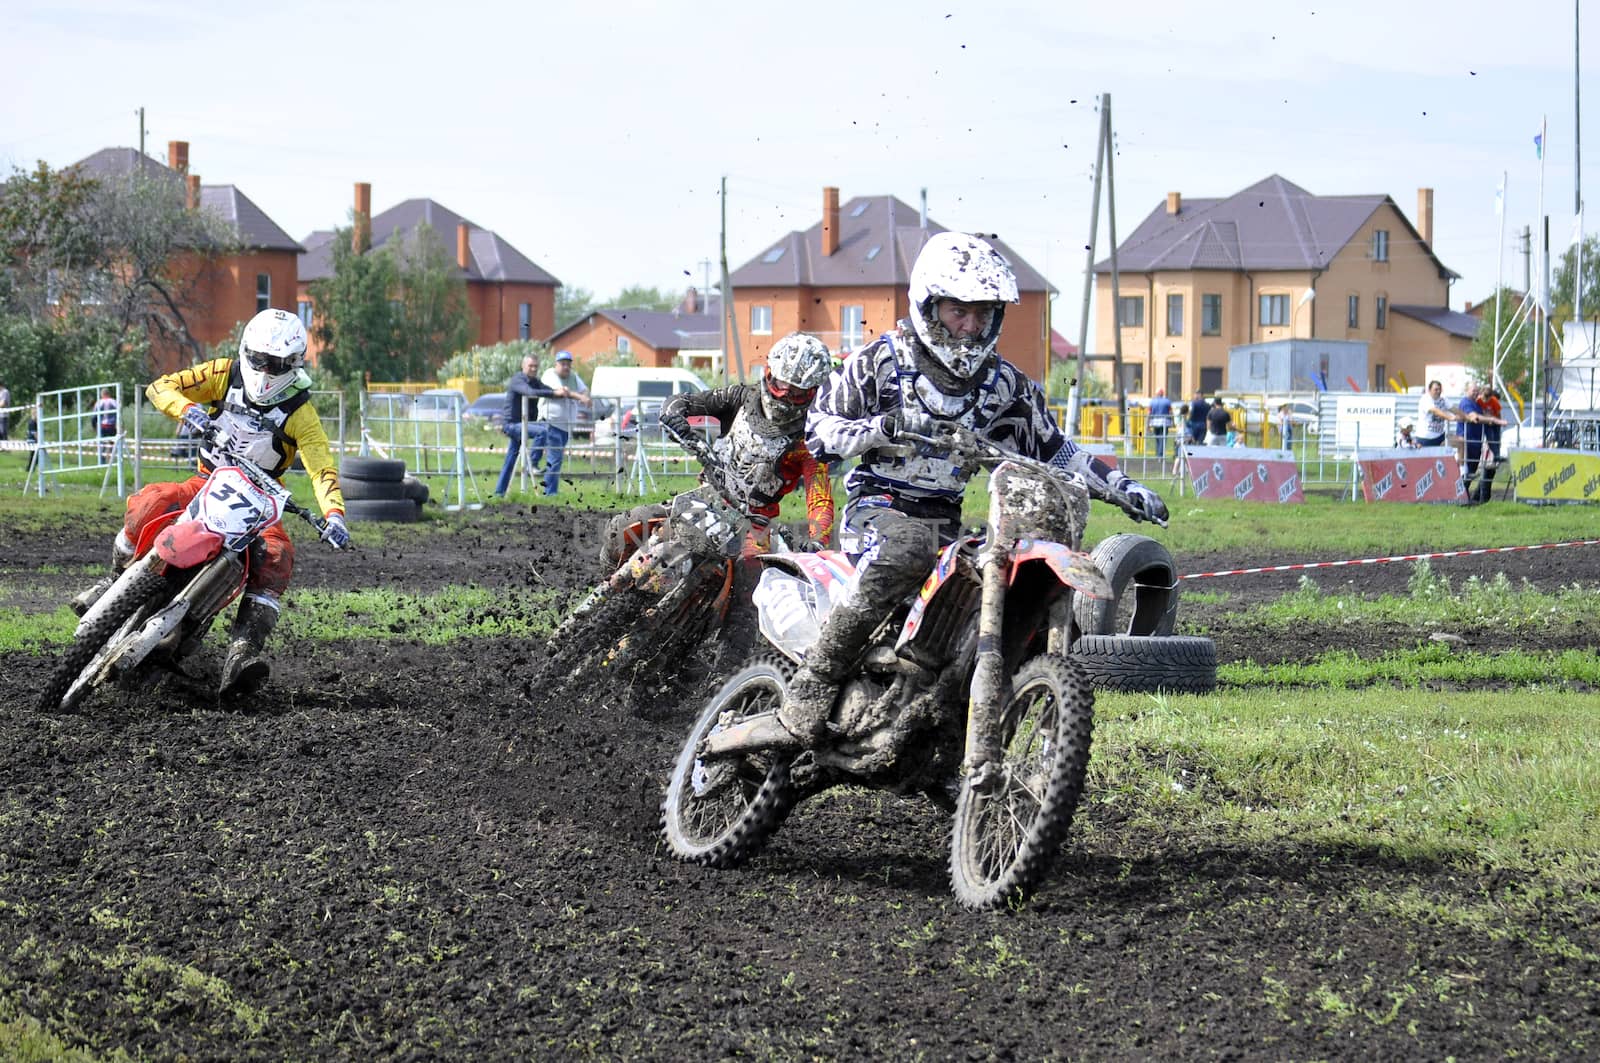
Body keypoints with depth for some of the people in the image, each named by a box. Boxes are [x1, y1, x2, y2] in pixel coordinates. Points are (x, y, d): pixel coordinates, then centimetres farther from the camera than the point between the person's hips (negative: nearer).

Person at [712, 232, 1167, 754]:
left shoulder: (1004, 383, 12)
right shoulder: (882, 360, 1)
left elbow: (1052, 452, 19)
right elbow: (818, 430, 1)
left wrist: (1122, 487, 8)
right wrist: (881, 428, -18)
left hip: (948, 522, 5)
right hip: (881, 506, -5)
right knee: (903, 555, -40)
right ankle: (804, 705, -45)